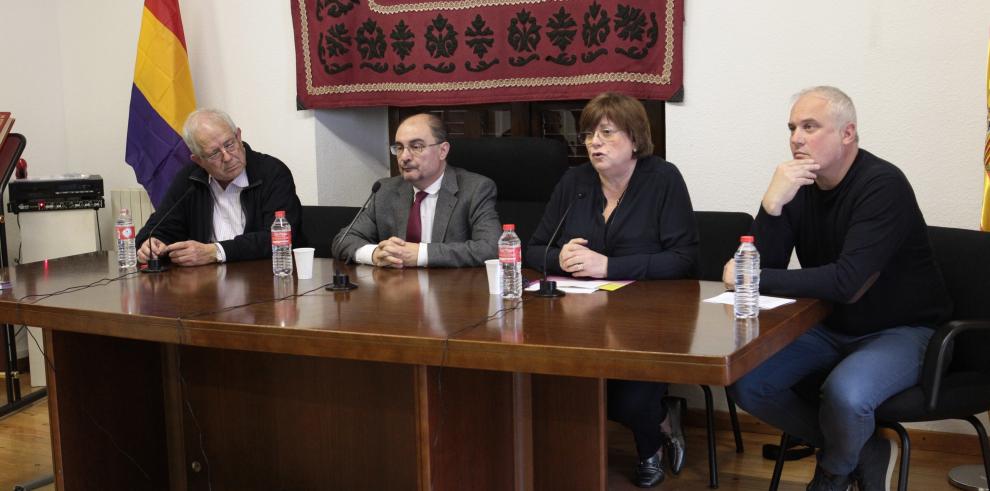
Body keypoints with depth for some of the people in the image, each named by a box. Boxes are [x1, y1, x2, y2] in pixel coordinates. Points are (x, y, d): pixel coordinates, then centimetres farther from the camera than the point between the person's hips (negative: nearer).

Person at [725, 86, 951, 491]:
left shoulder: (883, 185, -21)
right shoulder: (798, 185, -2)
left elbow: (845, 283, -32)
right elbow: (762, 268, -10)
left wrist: (753, 279, -26)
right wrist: (772, 204, -25)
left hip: (900, 331, -6)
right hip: (829, 327, 7)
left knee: (844, 393, -34)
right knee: (745, 383, -11)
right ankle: (866, 453, 5)